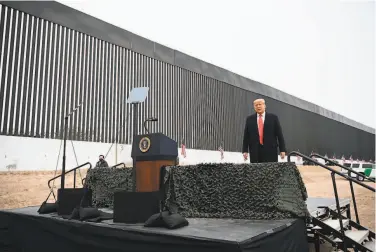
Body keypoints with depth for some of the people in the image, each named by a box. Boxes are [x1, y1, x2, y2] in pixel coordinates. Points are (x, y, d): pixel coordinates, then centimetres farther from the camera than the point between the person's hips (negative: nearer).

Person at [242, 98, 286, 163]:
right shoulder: (249, 119, 10)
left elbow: (279, 135, 4)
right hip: (255, 151, 1)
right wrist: (245, 151, 0)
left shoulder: (273, 118, 6)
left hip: (270, 151, -1)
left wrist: (282, 150, 0)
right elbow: (246, 136, 8)